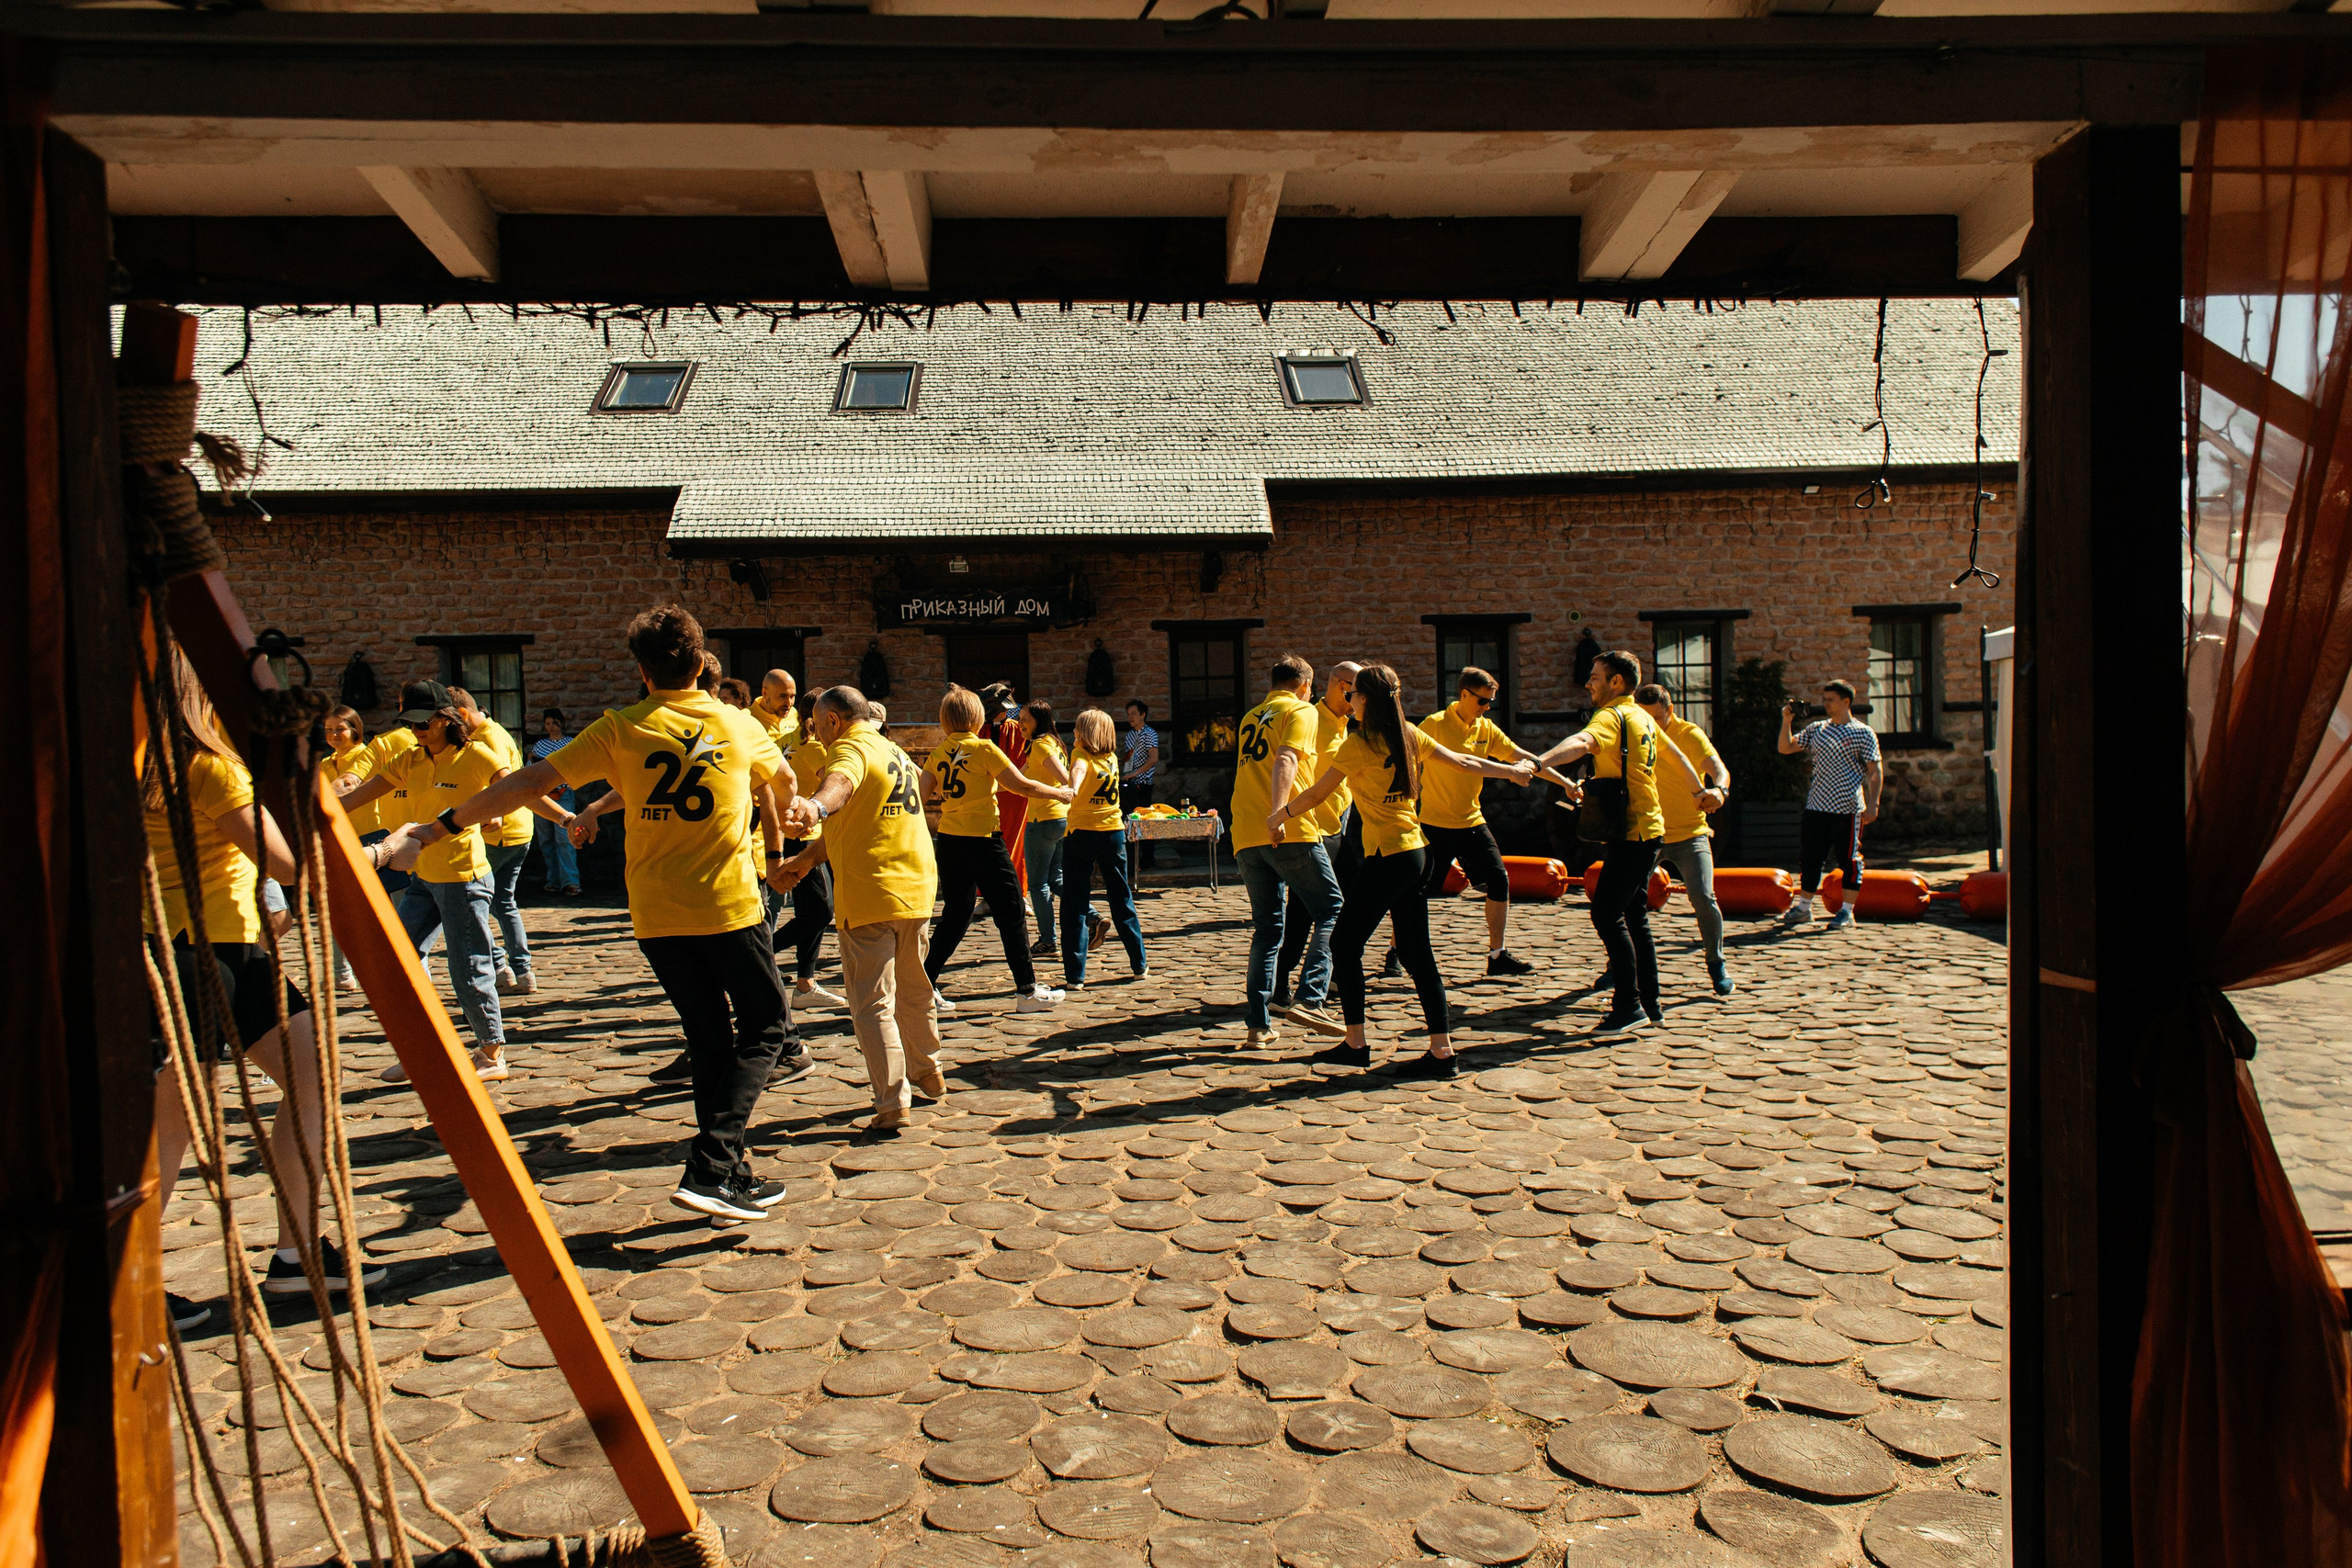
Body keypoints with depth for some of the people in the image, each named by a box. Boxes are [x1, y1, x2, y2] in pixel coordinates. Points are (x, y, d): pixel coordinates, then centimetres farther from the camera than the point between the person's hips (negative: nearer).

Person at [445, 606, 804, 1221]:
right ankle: (711, 1168, -7)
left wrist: (447, 823, 4)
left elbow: (530, 782, -6)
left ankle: (726, 1171, 16)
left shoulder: (620, 729, -1)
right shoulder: (738, 723, 3)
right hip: (729, 902, -2)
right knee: (763, 1026, 7)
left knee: (709, 1037, 14)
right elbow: (782, 780, 22)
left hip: (655, 913, 2)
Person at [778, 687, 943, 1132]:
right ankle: (928, 1074, 38)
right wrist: (806, 859, 28)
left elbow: (841, 783, -35)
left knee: (872, 1004, -2)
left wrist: (814, 807, -56)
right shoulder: (895, 753, 20)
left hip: (869, 895, -8)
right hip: (916, 889, 9)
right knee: (913, 991, 24)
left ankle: (892, 1105, -5)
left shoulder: (850, 749, -9)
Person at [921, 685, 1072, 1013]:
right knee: (1011, 914, 4)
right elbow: (1021, 786, -10)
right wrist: (1057, 793, 4)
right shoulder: (983, 748, -10)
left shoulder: (938, 753, 5)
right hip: (982, 841, -6)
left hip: (948, 840, 6)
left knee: (955, 915, 16)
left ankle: (925, 986, 13)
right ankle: (1028, 991, 8)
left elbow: (921, 793, -1)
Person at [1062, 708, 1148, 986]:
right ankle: (1140, 963, 20)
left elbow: (1079, 769, -32)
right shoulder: (1112, 758, 9)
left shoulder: (1081, 754, -7)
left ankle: (1075, 973, -3)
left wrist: (1073, 788, -49)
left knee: (1075, 903, 0)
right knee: (1122, 899, 15)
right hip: (1113, 832, 5)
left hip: (1081, 833, -5)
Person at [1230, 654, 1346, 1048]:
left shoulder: (1251, 718, 24)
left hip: (1246, 837, 7)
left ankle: (1257, 1025, 5)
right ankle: (1310, 1001, -12)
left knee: (1267, 928, 10)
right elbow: (1286, 760, -14)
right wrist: (1278, 813, -26)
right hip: (1289, 832, -6)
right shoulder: (1301, 710, 4)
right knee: (1331, 911, 3)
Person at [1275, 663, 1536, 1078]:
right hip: (1415, 852, 8)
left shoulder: (1359, 744, -11)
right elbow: (1462, 762, 15)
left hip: (1387, 856, -8)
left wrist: (1279, 815, 11)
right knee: (1416, 953, 9)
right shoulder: (1410, 736, 8)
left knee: (1344, 942, 4)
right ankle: (1443, 1050, 8)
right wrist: (1512, 770, 30)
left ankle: (1355, 1044, 8)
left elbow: (1317, 795, -5)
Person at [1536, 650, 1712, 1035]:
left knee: (1606, 914, -10)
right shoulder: (1642, 717, 15)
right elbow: (1675, 756, 28)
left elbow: (1580, 743, -36)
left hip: (1630, 834, -10)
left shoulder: (1612, 716, -14)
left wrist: (1537, 763, -52)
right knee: (1634, 916, 14)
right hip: (1648, 828, 10)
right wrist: (1701, 792, 43)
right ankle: (1650, 1006, 19)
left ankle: (1629, 1007, -8)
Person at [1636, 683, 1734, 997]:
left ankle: (1717, 965, 7)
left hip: (1689, 833, -3)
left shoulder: (1690, 735, -10)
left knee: (1703, 896, -15)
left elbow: (1719, 769, -25)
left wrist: (1719, 789, -48)